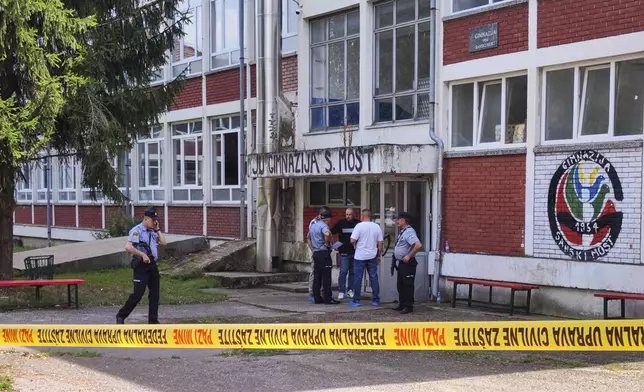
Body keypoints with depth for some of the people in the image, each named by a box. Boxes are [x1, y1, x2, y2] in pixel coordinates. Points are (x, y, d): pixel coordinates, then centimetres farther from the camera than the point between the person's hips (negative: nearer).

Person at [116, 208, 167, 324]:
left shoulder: (152, 231, 13)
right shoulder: (137, 230, -12)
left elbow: (163, 242, 7)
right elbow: (128, 247, -24)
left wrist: (157, 229, 4)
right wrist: (143, 255, -22)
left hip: (152, 265, 8)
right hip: (141, 266, -8)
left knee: (155, 294, 8)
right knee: (138, 294, -7)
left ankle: (153, 320, 15)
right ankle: (121, 316, 9)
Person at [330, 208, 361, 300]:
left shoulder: (358, 223, 0)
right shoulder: (340, 223, 1)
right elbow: (331, 233, 6)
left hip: (355, 252, 1)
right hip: (344, 252, -1)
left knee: (353, 272, 9)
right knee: (343, 272, -6)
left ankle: (350, 290, 20)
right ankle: (341, 291, -1)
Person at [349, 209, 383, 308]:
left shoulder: (359, 226, -11)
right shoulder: (377, 227, 2)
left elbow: (352, 240, -17)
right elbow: (380, 243, 5)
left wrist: (356, 244, 6)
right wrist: (379, 255, 14)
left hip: (360, 256, -4)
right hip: (372, 256, 4)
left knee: (358, 278, 3)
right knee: (374, 278, 9)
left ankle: (356, 300, 7)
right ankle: (376, 300, 12)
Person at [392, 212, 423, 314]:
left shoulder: (409, 232, -18)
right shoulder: (402, 232, 13)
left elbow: (418, 245, -30)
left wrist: (409, 256, -25)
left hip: (408, 263, -10)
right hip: (402, 263, 10)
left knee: (408, 285, -3)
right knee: (400, 284, 15)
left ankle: (409, 306, 3)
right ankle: (402, 304, 24)